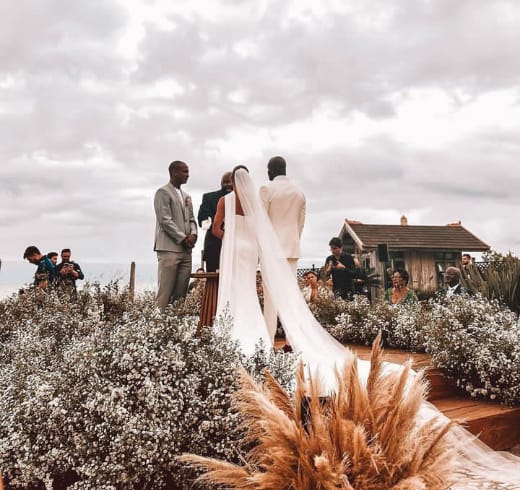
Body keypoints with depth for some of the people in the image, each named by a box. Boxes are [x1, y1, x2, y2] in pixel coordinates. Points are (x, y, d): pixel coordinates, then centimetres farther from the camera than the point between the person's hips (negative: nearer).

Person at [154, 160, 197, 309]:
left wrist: (193, 234, 0)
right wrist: (183, 238, -10)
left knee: (181, 293, 3)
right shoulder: (163, 192, -3)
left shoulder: (186, 196, 21)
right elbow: (165, 220, -11)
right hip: (169, 248, -7)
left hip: (186, 250, 7)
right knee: (165, 293, -8)